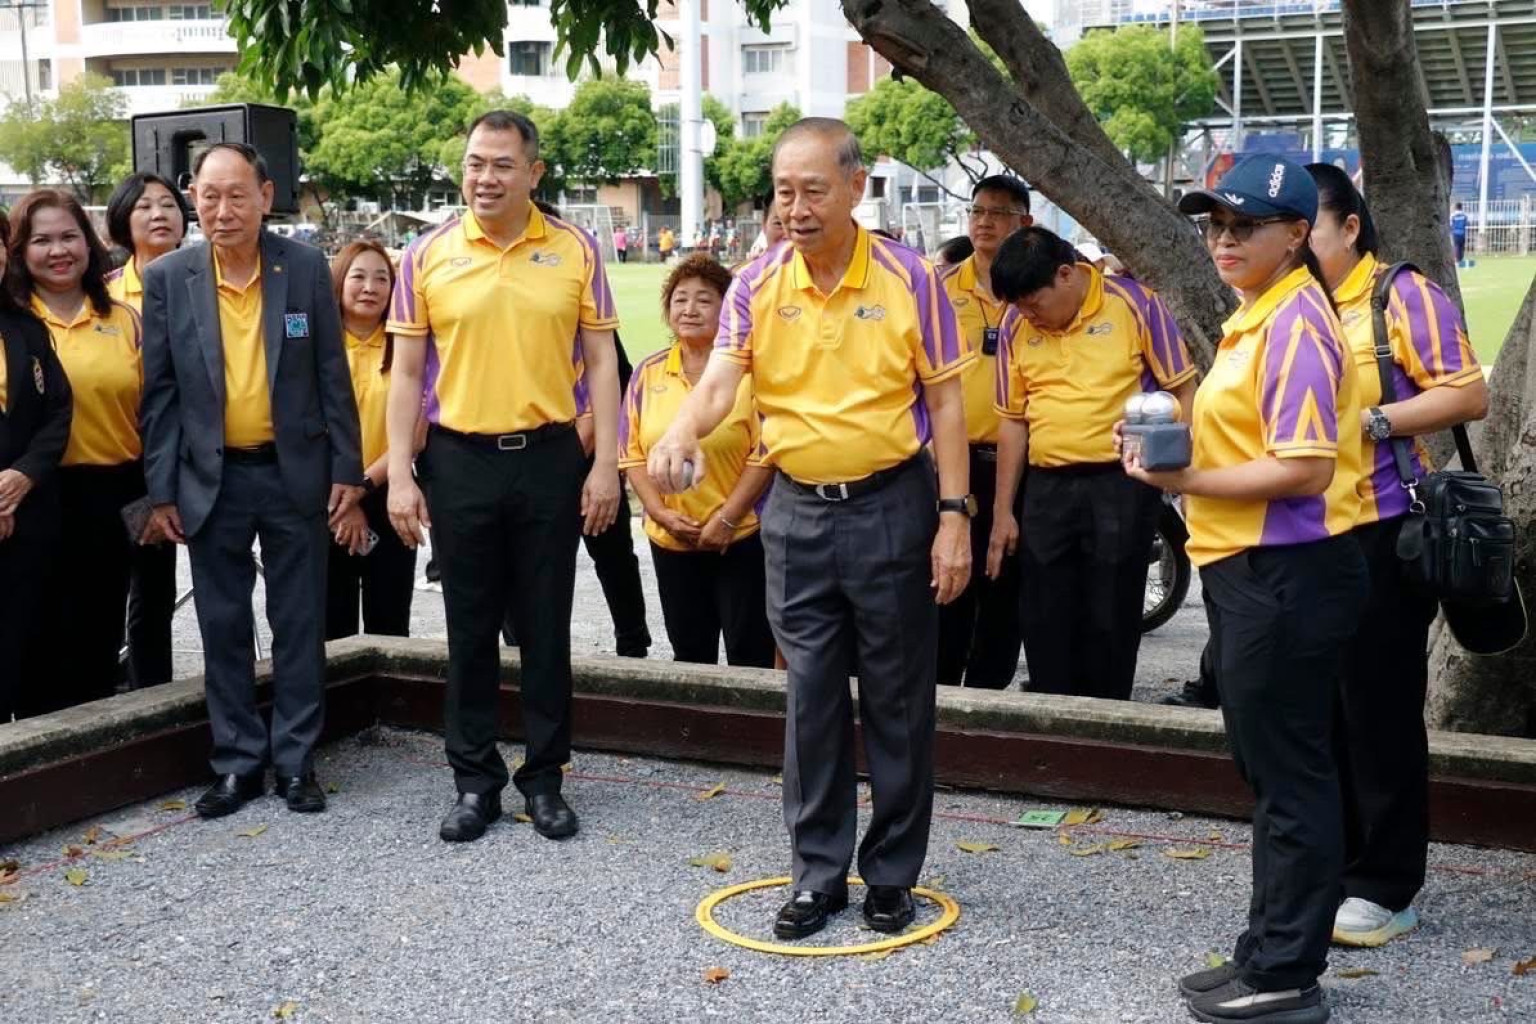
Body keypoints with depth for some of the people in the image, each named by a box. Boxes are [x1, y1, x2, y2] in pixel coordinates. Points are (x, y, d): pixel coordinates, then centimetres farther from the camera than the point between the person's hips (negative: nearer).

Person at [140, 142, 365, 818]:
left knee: (299, 625, 6)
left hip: (296, 474, -1)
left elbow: (333, 378, 0)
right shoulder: (167, 278, -2)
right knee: (224, 628, 8)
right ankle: (238, 762, 20)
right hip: (212, 480, 1)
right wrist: (160, 491, -1)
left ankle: (296, 761, 17)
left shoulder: (306, 268, -3)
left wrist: (347, 474, -3)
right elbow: (160, 393, 1)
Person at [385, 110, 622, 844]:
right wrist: (399, 475, -3)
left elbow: (600, 362, 2)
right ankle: (475, 780, 20)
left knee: (546, 627, 8)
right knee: (470, 630, 9)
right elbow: (406, 374, 3)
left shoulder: (575, 250, 0)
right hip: (459, 460, 0)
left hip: (549, 457, 0)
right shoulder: (427, 255, 1)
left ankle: (544, 777, 20)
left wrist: (605, 464, -5)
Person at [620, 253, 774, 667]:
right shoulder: (649, 372, 6)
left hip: (741, 537, -4)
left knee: (750, 655, 2)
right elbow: (631, 451, 6)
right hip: (670, 540, 4)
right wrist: (661, 512, -6)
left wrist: (726, 519, -14)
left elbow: (765, 452, -10)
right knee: (688, 652, 15)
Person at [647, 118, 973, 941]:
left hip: (892, 506, -2)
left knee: (897, 700, 6)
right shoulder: (757, 286, -1)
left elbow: (945, 402, -5)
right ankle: (818, 873, 20)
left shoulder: (908, 278, -7)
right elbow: (718, 384, -11)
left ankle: (892, 873, 20)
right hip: (798, 511, 3)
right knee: (811, 701, 8)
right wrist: (679, 436, -33)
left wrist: (953, 515, -10)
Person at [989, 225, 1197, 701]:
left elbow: (1183, 392, -2)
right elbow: (1013, 420, 11)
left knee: (1111, 621, 5)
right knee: (1044, 624, 9)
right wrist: (1003, 511, 9)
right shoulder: (1016, 325, 4)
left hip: (1122, 485, -3)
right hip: (1046, 489, 4)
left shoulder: (1135, 305, -7)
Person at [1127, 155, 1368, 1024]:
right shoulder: (1259, 317, 15)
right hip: (1255, 571, 11)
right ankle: (1273, 952, 31)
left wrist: (1187, 481, -20)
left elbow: (1306, 469, -24)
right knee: (1275, 770, 18)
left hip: (1285, 576, -11)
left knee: (1290, 775, 0)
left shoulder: (1296, 324, -17)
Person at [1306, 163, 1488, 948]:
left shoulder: (1403, 295, -6)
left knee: (1380, 714, 1)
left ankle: (1386, 888, 11)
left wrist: (1368, 422, -19)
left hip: (1380, 534, -6)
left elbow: (1467, 395, -12)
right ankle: (1330, 868, 25)